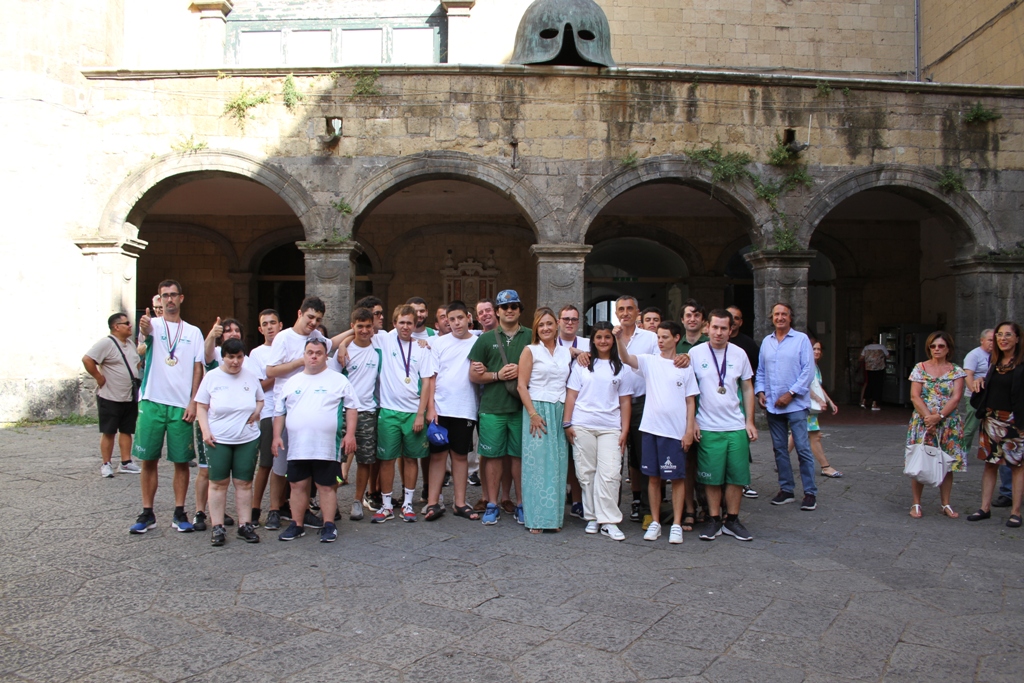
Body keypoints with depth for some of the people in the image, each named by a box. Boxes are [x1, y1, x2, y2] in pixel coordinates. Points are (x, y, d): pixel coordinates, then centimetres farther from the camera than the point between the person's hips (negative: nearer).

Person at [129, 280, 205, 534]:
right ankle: (147, 513, 14)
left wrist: (193, 402, -5)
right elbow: (147, 333, -22)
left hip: (182, 405, 1)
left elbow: (198, 368, 6)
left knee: (181, 461, 4)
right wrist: (145, 329, -48)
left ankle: (179, 513, 13)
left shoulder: (194, 332, 9)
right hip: (152, 402, -1)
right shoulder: (154, 324, 4)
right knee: (148, 459, 4)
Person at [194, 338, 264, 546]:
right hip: (218, 440, -2)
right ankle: (217, 527, 10)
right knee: (218, 482, 2)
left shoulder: (250, 377, 5)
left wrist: (257, 411, -4)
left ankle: (245, 525, 12)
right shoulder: (211, 377, -1)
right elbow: (201, 406, 1)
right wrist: (205, 431, -10)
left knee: (244, 483, 5)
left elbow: (260, 399, 18)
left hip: (248, 439, 2)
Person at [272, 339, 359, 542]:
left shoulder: (339, 380, 4)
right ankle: (297, 525, 21)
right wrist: (277, 436, 7)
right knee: (297, 485, 9)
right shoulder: (291, 382, 14)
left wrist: (350, 434, -7)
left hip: (327, 447, -3)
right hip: (297, 447, 4)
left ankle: (329, 526, 11)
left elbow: (352, 408, 1)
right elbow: (279, 412, 16)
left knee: (327, 486, 2)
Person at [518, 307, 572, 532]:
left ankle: (555, 516, 13)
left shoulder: (566, 352, 12)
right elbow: (522, 386, -5)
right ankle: (535, 518, 3)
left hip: (560, 411, 4)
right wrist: (533, 414, -13)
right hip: (537, 410, -4)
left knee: (558, 464, 4)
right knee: (537, 463, -4)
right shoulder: (531, 351, 0)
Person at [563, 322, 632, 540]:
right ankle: (592, 517, 15)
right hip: (582, 426, 1)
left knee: (610, 474, -8)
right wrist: (567, 423, -1)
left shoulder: (621, 368, 8)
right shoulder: (582, 364, 8)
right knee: (586, 473, 4)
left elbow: (625, 401, 7)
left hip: (610, 428, 0)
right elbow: (571, 394, 6)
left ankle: (609, 521, -1)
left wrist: (625, 430, 1)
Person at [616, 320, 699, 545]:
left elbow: (690, 401, 5)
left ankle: (677, 524, 12)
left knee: (677, 478, 4)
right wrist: (619, 339, -31)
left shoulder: (685, 368, 4)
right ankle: (655, 522, 18)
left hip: (676, 431, -1)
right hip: (650, 427, 1)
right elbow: (626, 358, -14)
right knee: (653, 477, 8)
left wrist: (689, 430, -1)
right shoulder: (649, 361, 4)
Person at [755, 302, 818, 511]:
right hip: (772, 405, 5)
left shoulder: (801, 339, -2)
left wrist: (790, 394, -13)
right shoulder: (766, 342, 12)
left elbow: (808, 370, -8)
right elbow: (760, 371, 15)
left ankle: (810, 492, 4)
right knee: (779, 449, 10)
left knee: (803, 448, -4)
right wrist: (760, 391, 0)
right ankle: (786, 489, 20)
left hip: (795, 404, -5)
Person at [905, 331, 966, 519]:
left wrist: (938, 417, -18)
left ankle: (946, 504, 16)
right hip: (922, 423, -1)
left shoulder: (956, 371, 4)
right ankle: (916, 504, 8)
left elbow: (956, 398, -6)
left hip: (949, 424, 1)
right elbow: (915, 396, -4)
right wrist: (928, 416, -16)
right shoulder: (920, 368, 2)